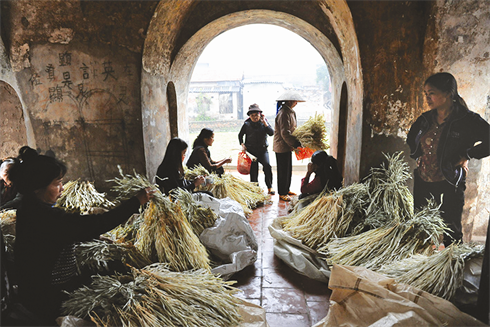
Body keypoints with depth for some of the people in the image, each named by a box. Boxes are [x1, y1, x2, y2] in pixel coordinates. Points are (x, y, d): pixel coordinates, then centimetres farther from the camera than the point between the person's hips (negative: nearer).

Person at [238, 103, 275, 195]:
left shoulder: (264, 122, 2)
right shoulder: (247, 124, 1)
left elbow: (271, 133, -13)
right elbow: (240, 135, 15)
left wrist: (264, 122, -16)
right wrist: (242, 144, 0)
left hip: (263, 150, -1)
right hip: (251, 151, 1)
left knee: (267, 166, -21)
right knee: (253, 171, 3)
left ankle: (269, 187, -9)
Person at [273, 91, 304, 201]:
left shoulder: (290, 112, 13)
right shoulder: (284, 113, -20)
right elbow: (285, 133, -25)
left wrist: (293, 144, 4)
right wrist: (296, 144, -21)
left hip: (287, 146, 10)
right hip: (282, 147, -10)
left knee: (288, 169, 17)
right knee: (283, 170, 0)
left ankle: (286, 190, 31)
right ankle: (282, 193, 12)